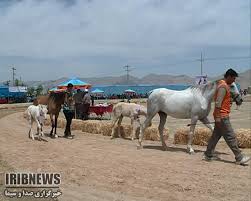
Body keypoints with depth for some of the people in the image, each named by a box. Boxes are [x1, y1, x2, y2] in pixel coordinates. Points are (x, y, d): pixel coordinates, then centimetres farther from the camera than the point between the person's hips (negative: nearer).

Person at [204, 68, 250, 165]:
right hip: (222, 116, -10)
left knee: (216, 135, 13)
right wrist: (218, 118, -24)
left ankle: (208, 155, 20)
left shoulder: (225, 85, 16)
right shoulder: (223, 87, -17)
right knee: (231, 137, -4)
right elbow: (218, 103, -23)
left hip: (221, 116, 10)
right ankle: (239, 158, 4)